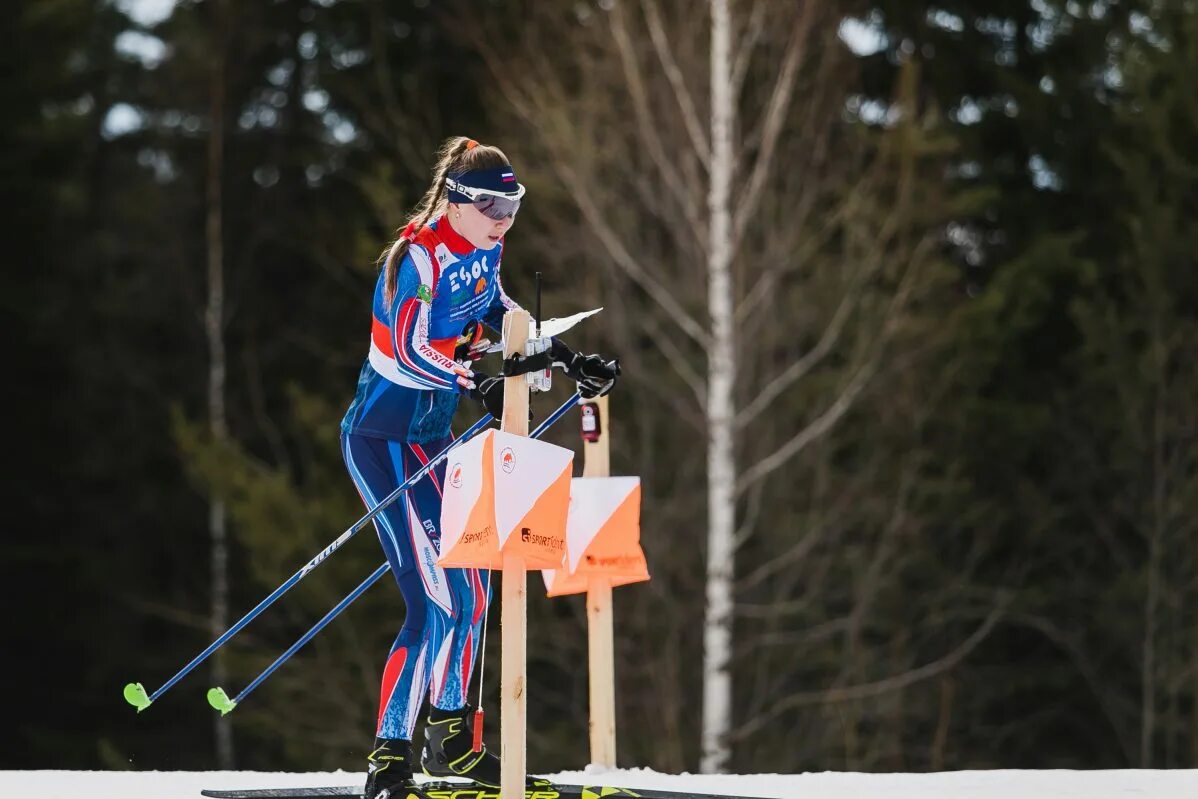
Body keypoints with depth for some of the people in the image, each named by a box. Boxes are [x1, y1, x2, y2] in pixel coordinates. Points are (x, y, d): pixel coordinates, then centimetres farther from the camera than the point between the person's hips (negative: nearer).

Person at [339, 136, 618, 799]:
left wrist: (570, 362, 13)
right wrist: (479, 387, -44)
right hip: (382, 438, -9)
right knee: (438, 602, -16)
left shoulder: (482, 250, 5)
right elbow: (410, 347, -32)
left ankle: (449, 739, 28)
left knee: (471, 587, 14)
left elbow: (498, 312, 21)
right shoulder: (417, 257, -21)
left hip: (432, 437, 9)